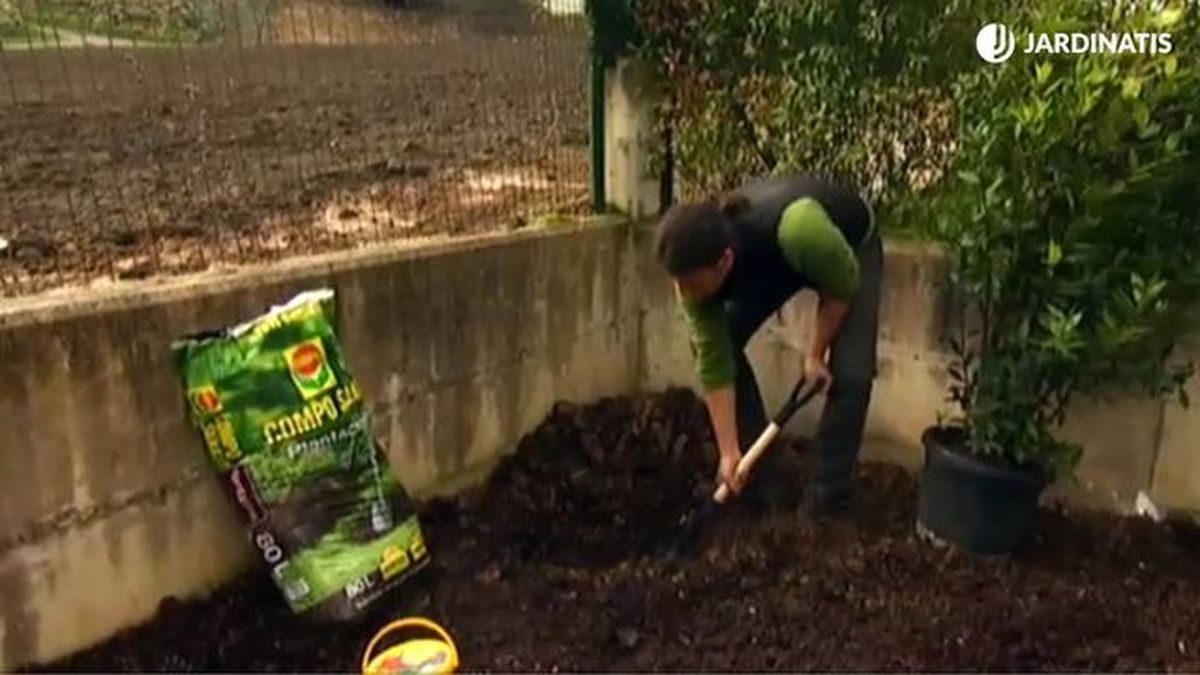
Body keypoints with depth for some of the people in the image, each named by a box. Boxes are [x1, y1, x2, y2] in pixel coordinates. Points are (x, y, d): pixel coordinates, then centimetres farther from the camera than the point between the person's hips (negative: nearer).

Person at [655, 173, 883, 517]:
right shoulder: (696, 268, -31)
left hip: (851, 246, -4)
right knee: (717, 345, -9)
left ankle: (826, 497, 0)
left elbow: (843, 286, -26)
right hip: (766, 261, 4)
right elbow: (714, 364, -22)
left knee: (849, 372, -19)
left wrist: (815, 353, -17)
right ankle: (767, 482, 4)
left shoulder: (796, 230, -48)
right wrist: (729, 452, -19)